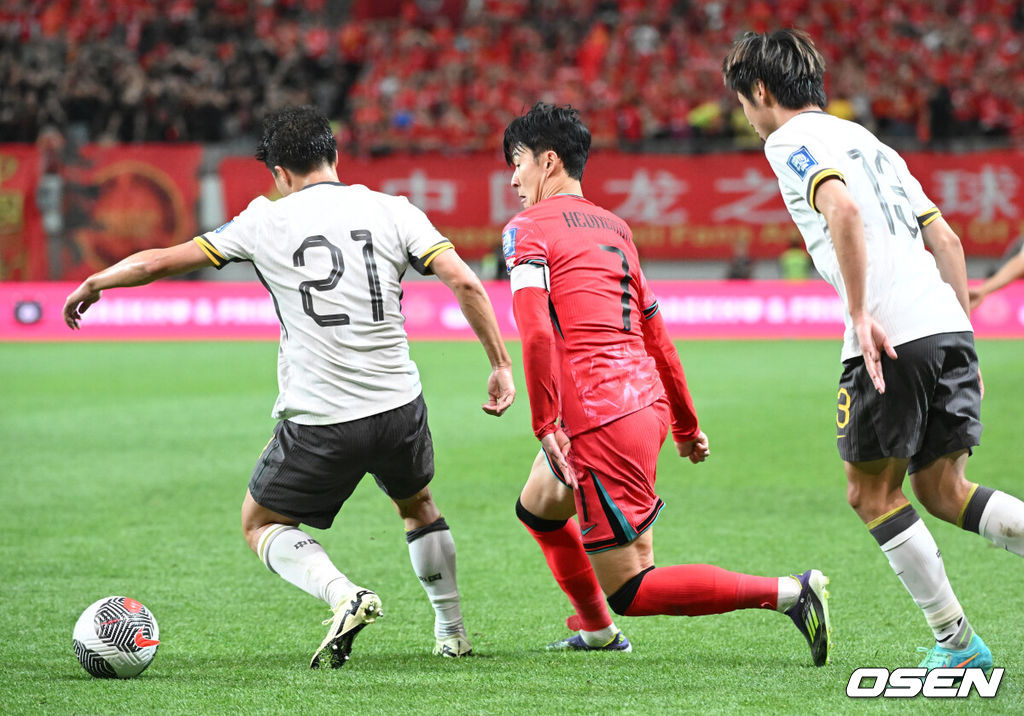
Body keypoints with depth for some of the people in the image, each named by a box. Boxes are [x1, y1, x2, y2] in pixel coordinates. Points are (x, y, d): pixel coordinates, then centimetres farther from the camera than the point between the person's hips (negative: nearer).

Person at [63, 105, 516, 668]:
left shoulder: (265, 221, 1)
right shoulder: (392, 210, 3)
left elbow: (159, 262, 6)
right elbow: (464, 284, -7)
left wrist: (93, 284, 23)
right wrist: (502, 365, 1)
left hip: (318, 422, -3)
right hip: (399, 407, 3)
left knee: (261, 525, 16)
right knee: (418, 505, 32)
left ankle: (344, 595, -10)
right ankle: (452, 634, 33)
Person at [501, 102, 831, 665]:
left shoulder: (527, 229, -3)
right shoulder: (612, 225, 19)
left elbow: (535, 332, -18)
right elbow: (654, 333, 24)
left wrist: (546, 424, -17)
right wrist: (686, 424, 30)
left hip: (599, 418, -9)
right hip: (646, 402, 9)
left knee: (630, 591, -6)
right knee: (537, 508, 31)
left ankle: (791, 593, -16)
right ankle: (597, 632, 36)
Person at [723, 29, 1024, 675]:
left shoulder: (791, 140, 2)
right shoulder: (867, 142, 27)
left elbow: (843, 209, -19)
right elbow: (947, 240, 24)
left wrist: (860, 315, -20)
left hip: (894, 336, -8)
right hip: (948, 327, 8)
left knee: (872, 493, 6)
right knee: (941, 489, 11)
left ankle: (957, 642, 3)